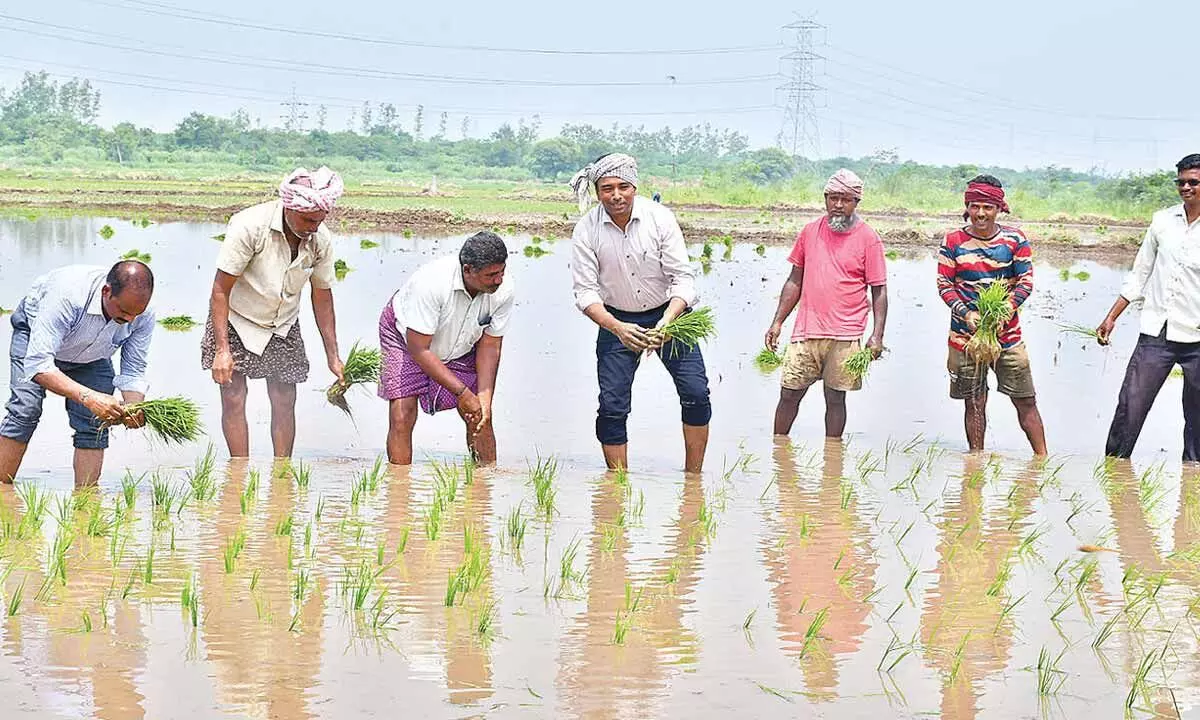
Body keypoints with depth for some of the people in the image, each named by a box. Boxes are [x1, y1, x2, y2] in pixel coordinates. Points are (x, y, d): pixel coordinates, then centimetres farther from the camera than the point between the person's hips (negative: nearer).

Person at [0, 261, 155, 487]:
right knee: (25, 409, -21)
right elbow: (38, 364, -47)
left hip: (92, 354, 4)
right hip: (34, 332, -4)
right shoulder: (68, 293, -45)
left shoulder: (143, 315, -30)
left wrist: (134, 409, -42)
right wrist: (88, 397, -58)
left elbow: (133, 373, -19)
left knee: (94, 424, -10)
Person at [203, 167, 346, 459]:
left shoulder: (321, 240, -14)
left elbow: (322, 296, 0)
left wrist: (333, 356, 2)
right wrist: (222, 350, -28)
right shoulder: (250, 226, -29)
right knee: (233, 399, -9)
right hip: (236, 321, -4)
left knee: (285, 402, 1)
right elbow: (221, 289, -24)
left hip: (283, 326, 4)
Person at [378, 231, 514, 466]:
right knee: (402, 418, -17)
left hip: (460, 347, 4)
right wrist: (463, 393, -33)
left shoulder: (503, 290, -26)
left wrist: (484, 398, -23)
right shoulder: (432, 282, -40)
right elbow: (419, 350, -34)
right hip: (406, 337, -4)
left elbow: (489, 346, -13)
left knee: (480, 417, -3)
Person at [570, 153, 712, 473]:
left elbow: (683, 278, -16)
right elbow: (585, 292, -15)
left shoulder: (660, 218, -17)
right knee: (612, 406, -7)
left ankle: (693, 478, 4)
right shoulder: (586, 231, -15)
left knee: (696, 394, -9)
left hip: (669, 313, 0)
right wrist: (618, 329, -32)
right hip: (617, 320, 0)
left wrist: (665, 324, -32)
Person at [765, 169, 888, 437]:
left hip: (844, 337, -3)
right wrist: (777, 322, 11)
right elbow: (795, 281, 16)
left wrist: (877, 335, -9)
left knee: (835, 398, 3)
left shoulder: (868, 238, 0)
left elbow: (879, 291, 0)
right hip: (806, 332, 3)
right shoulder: (810, 231, 9)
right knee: (789, 393, 3)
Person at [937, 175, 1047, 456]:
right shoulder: (953, 242, 1)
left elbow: (1026, 282, -2)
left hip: (1007, 333, 0)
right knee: (974, 402, 6)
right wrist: (966, 314, -15)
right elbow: (944, 285, 1)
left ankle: (1042, 459, 7)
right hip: (966, 334, 0)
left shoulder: (1014, 240, 0)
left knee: (1026, 401, 1)